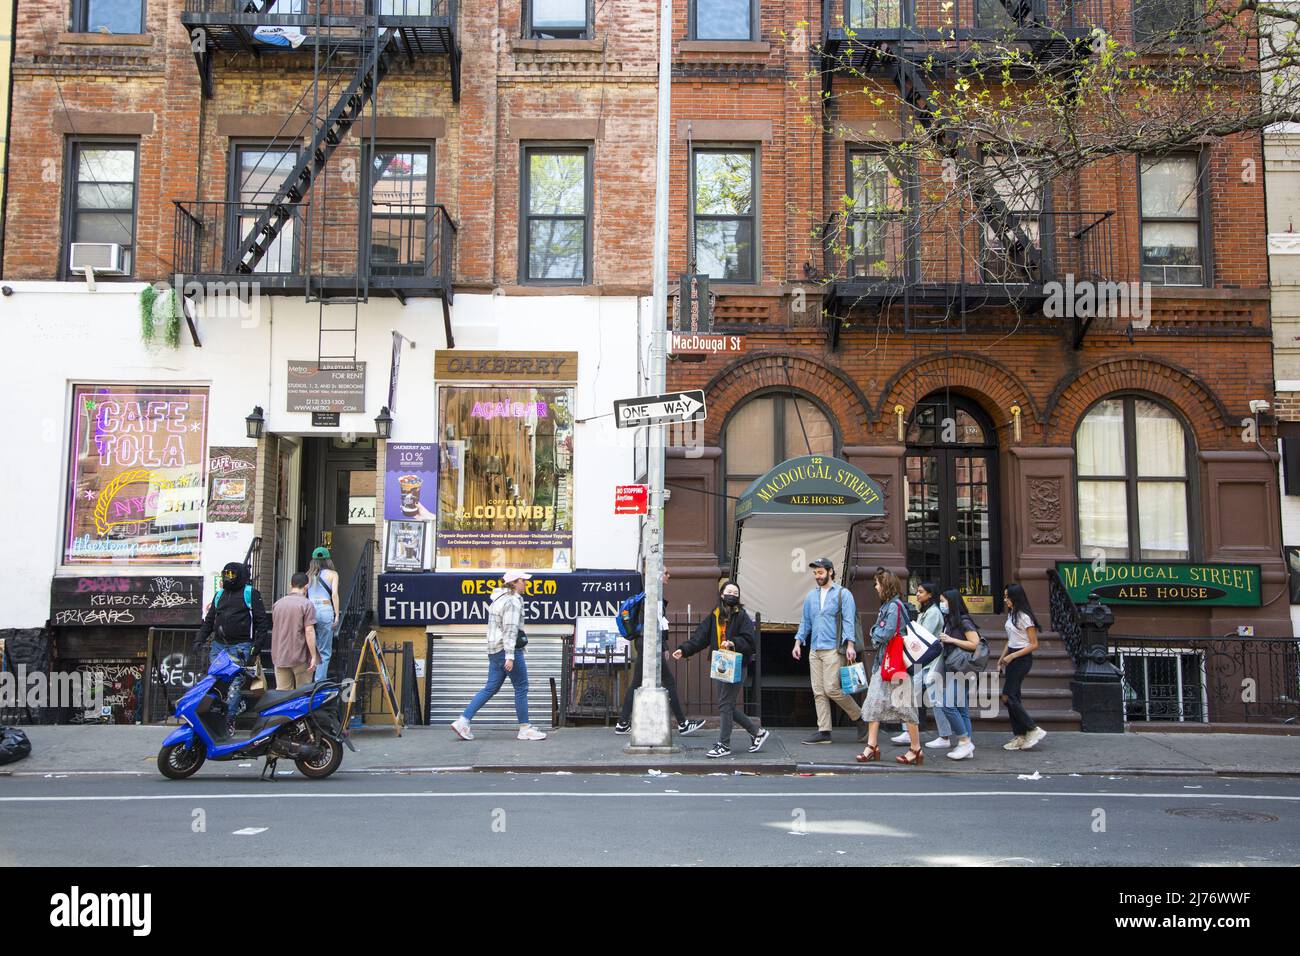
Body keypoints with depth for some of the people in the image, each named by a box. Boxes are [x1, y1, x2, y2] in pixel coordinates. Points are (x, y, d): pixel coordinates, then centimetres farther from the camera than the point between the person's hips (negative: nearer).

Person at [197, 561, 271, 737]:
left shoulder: (251, 593, 2)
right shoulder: (219, 595, 21)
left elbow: (262, 620, -3)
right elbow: (209, 620, 27)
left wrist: (258, 644, -10)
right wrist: (200, 639, 15)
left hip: (240, 647, -6)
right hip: (218, 645, 6)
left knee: (234, 683, -11)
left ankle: (228, 721, -11)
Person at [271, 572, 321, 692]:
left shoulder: (277, 603, 9)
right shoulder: (307, 604, -10)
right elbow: (309, 631, -15)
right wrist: (313, 656, -12)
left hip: (280, 656, 5)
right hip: (300, 657, -5)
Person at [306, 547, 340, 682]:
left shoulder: (309, 575, 16)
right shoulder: (332, 574, 8)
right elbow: (334, 594, -3)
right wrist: (337, 616, -4)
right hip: (325, 610, -3)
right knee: (325, 652, 3)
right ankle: (320, 684, -2)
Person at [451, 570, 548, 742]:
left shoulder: (499, 599, 18)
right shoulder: (513, 601, -13)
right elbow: (510, 630, -20)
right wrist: (510, 656, -24)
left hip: (495, 650, 10)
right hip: (508, 649, -10)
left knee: (491, 688, 10)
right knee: (521, 688, 1)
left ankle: (463, 721, 5)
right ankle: (525, 728, 8)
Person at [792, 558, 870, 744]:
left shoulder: (843, 594, -1)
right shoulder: (811, 596, 16)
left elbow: (848, 621, -7)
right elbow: (805, 621, 20)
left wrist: (850, 645, -17)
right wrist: (798, 642, 11)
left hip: (834, 649, -6)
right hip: (815, 650, 6)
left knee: (832, 688, -12)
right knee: (818, 692, 4)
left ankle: (860, 718, 7)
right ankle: (824, 732, 7)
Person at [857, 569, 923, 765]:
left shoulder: (894, 606, -15)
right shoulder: (886, 605, 15)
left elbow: (887, 633, -19)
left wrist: (875, 636, -1)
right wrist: (877, 636, -2)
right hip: (883, 661, 10)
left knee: (904, 705, -2)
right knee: (874, 702, 7)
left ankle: (916, 749, 8)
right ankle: (871, 747, 11)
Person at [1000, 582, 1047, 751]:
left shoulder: (1025, 617, -15)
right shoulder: (1011, 615, 12)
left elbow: (1034, 645, -14)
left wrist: (1012, 656, -18)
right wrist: (1001, 659, 15)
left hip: (1022, 659, -9)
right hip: (1012, 659, 9)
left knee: (1007, 697, -11)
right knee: (1012, 697, 8)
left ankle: (1034, 730, -5)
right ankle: (1020, 737, 12)